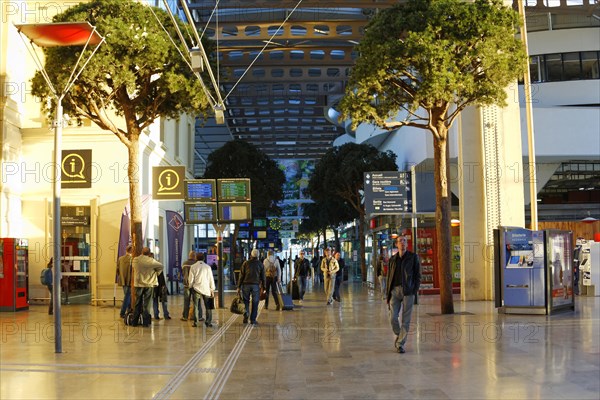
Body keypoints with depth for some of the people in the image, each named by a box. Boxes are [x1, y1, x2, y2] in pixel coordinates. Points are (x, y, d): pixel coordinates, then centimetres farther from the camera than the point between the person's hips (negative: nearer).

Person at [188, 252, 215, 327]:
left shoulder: (193, 267, 0)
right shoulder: (208, 267, 2)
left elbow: (191, 279, 1)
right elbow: (211, 279, 4)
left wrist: (190, 287, 15)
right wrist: (212, 290, 10)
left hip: (196, 288, 0)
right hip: (206, 289, 0)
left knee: (196, 306, 5)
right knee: (208, 307, 8)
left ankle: (195, 322, 3)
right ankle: (208, 322, 5)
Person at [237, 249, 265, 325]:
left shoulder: (245, 263, 2)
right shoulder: (260, 264, 4)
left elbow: (241, 276, 1)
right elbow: (263, 277, 5)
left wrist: (239, 286, 4)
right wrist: (264, 287, 12)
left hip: (246, 284, 0)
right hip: (256, 285, 0)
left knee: (246, 300, 14)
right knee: (255, 303, 5)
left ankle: (246, 313, -8)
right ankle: (253, 320, 6)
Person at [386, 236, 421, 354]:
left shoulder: (413, 257, 4)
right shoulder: (392, 259, 12)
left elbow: (418, 275, 3)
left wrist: (415, 291, -7)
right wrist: (387, 294, 9)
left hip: (408, 291, -2)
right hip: (395, 290, 2)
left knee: (406, 319, -2)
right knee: (393, 318, -4)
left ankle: (400, 344, 6)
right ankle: (398, 335, 24)